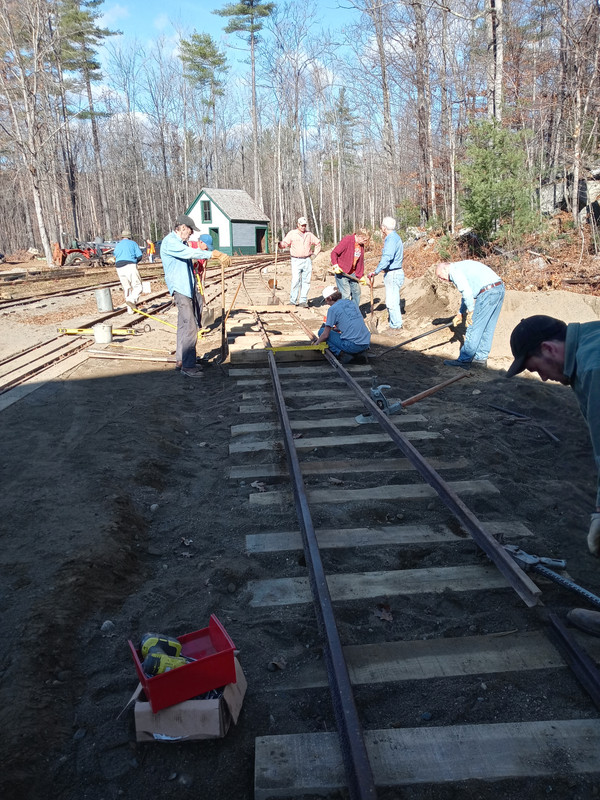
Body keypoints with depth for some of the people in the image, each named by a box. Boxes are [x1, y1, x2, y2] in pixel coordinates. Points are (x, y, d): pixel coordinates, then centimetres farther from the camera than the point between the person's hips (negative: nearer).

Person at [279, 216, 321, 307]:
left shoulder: (309, 234, 15)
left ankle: (303, 301, 6)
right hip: (296, 261, -3)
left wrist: (315, 253, 16)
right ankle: (293, 301, -5)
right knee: (296, 281, -13)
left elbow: (318, 242, 28)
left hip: (307, 260, 3)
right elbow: (284, 243, -1)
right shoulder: (292, 233, 5)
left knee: (306, 281, 1)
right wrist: (279, 244, -23)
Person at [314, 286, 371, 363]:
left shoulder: (333, 309, -4)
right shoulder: (351, 303, 15)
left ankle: (341, 354, -7)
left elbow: (325, 335, -2)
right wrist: (336, 329, 37)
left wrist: (317, 343, 16)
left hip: (352, 345, -8)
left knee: (322, 331, 7)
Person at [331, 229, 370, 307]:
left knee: (356, 292, 13)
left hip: (352, 273, 8)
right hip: (341, 272, -8)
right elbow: (334, 253, -17)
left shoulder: (361, 245, 8)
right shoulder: (346, 240, -16)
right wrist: (335, 265, -28)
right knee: (346, 295, -11)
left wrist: (361, 276, 13)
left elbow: (361, 261, 14)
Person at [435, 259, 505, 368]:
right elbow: (466, 293, 37)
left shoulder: (454, 270, -3)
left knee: (474, 328, -3)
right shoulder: (461, 267, 28)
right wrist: (460, 313, 38)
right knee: (487, 328, 15)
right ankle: (481, 358, 22)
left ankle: (464, 360, 3)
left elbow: (467, 292, -15)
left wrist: (471, 311, -5)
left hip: (488, 292, -10)